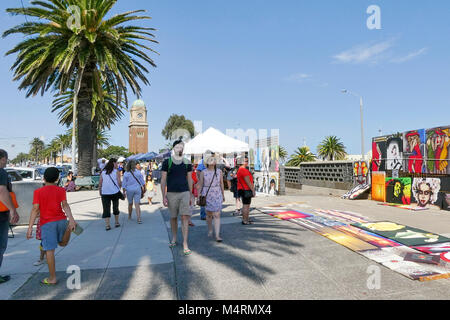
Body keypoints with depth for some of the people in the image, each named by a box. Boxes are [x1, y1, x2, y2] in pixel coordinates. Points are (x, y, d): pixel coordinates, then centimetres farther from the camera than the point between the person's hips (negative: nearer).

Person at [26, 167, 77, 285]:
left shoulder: (38, 192, -1)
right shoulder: (61, 190, 3)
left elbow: (35, 209, -7)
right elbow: (65, 205, -11)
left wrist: (30, 227, -5)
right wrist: (71, 219, -20)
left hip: (47, 223, -3)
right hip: (61, 220, 3)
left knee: (50, 250, 1)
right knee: (62, 243, 23)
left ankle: (52, 278, 6)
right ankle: (69, 227, -9)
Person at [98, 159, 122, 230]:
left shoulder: (103, 172, 8)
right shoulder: (116, 171, -2)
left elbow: (100, 183, 7)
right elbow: (119, 182, -8)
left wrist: (100, 191, 16)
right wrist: (120, 186, 13)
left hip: (105, 193, 1)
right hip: (115, 192, -1)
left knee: (106, 209, 2)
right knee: (115, 207, 15)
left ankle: (107, 225, -4)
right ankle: (117, 223, 25)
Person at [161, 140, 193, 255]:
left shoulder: (187, 162, 6)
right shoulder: (167, 162, 0)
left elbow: (189, 179, 12)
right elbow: (163, 180, 1)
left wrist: (190, 195, 9)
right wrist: (164, 196, -4)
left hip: (184, 193, 1)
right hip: (171, 193, 0)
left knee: (185, 217, -7)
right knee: (173, 217, 11)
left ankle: (185, 244, -3)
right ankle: (174, 238, 31)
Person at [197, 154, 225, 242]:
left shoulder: (219, 171, 4)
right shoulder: (203, 172, 1)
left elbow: (221, 183, 10)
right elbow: (200, 185, 3)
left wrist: (223, 195, 13)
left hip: (217, 195, 0)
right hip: (206, 195, 0)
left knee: (217, 214, -8)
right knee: (209, 214, 10)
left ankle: (217, 235, -9)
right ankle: (210, 230, 33)